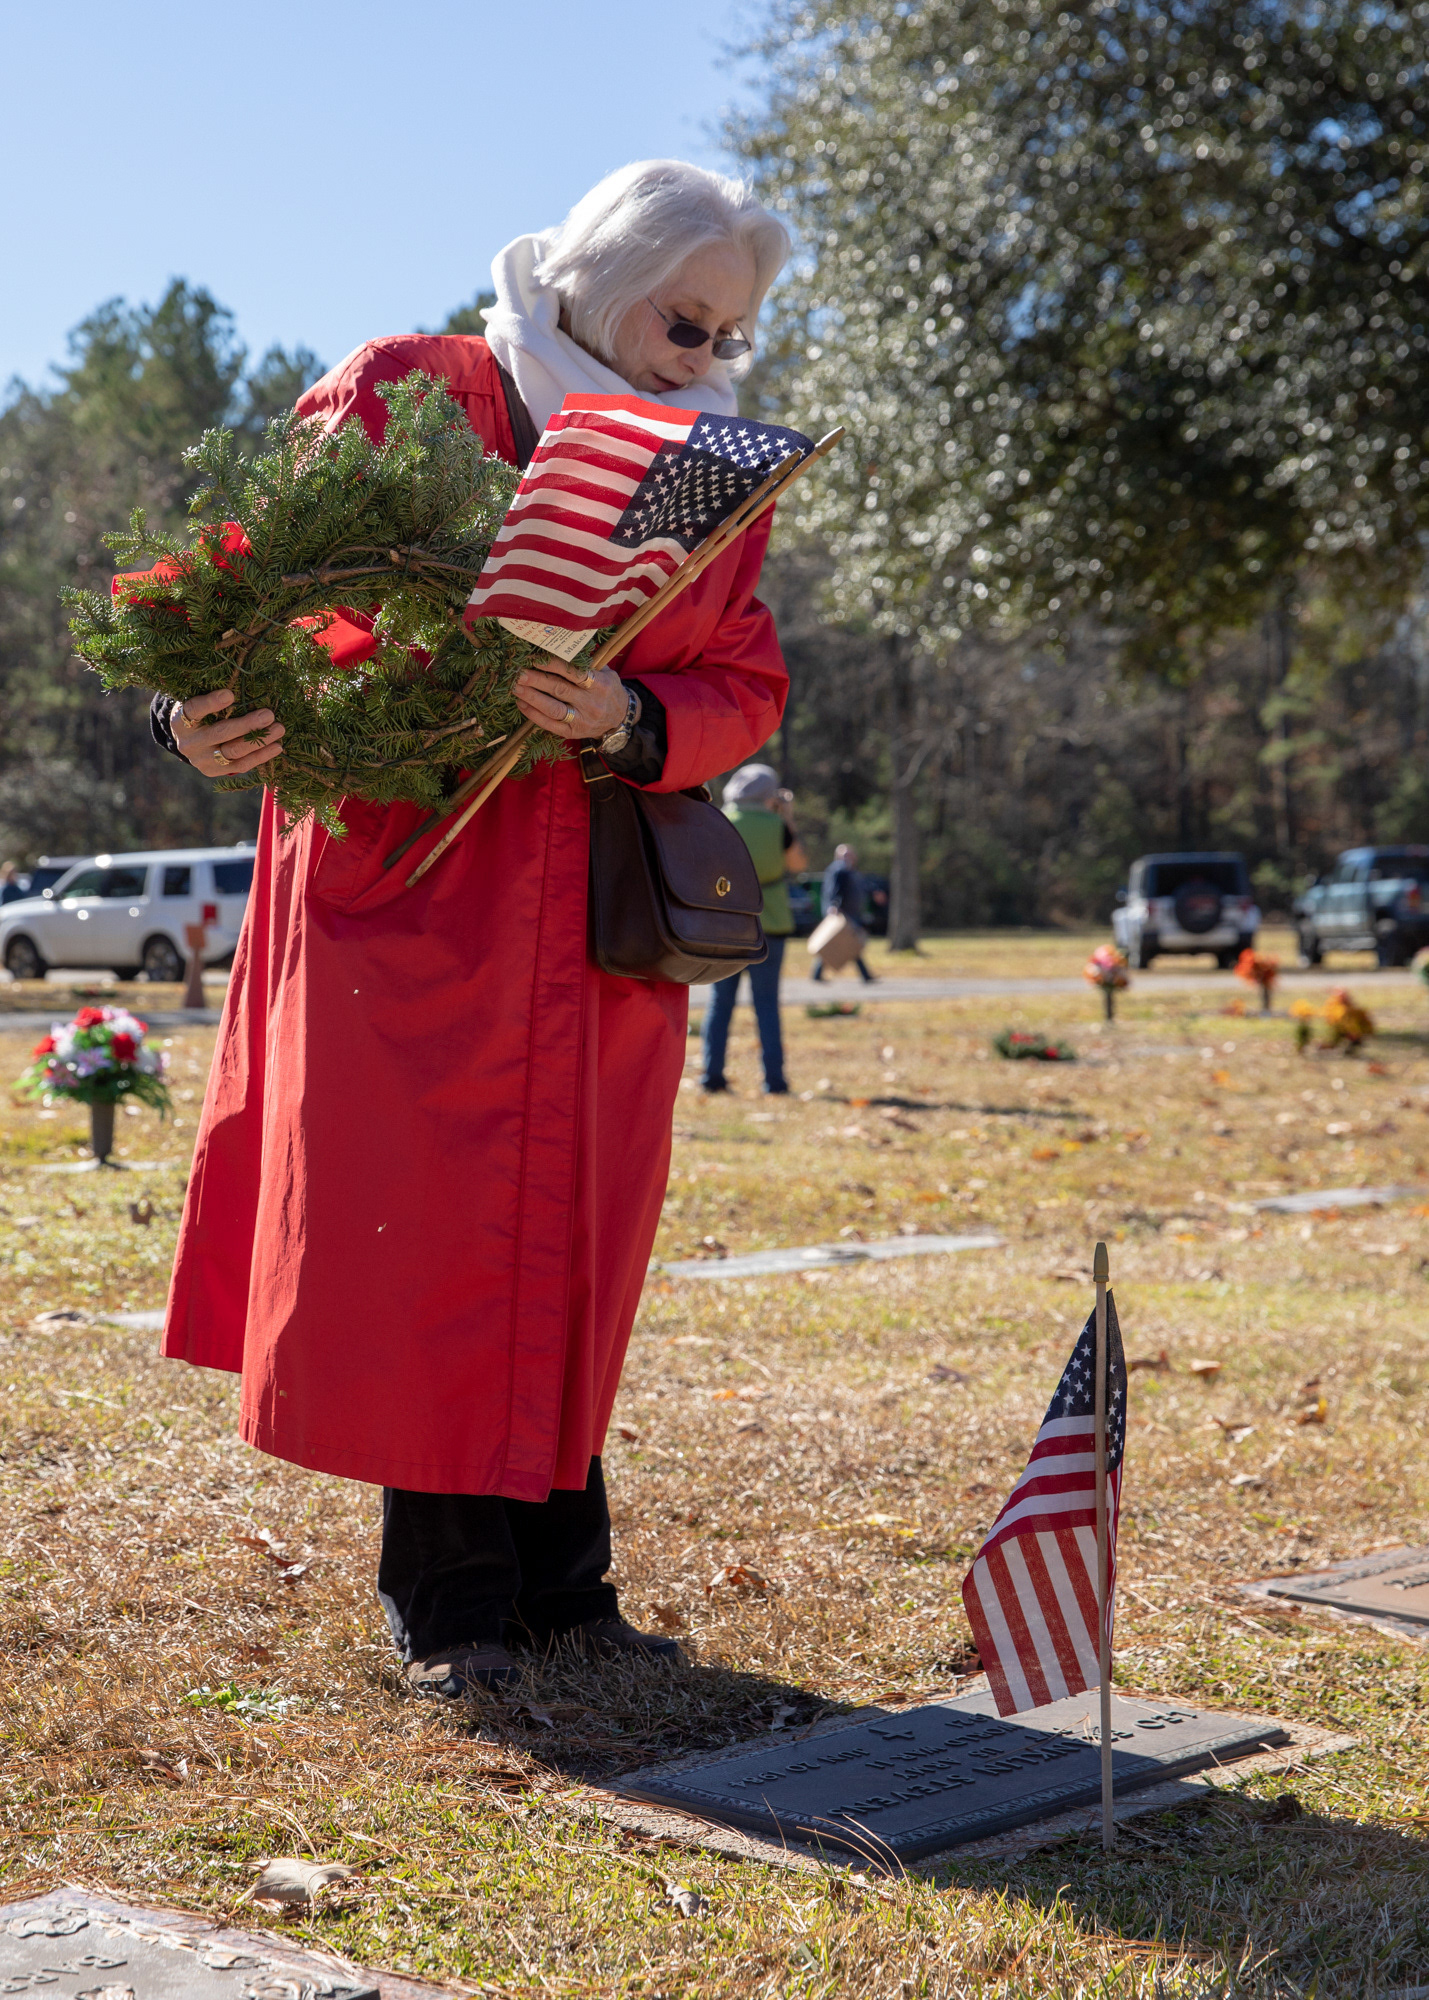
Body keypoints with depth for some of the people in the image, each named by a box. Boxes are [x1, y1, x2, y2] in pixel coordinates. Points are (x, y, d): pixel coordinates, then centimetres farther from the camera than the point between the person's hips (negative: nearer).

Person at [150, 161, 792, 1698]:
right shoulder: (403, 399, -3)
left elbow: (748, 686, 4)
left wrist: (634, 722, -17)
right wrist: (202, 711, -21)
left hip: (598, 927, 4)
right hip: (404, 893, -4)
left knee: (572, 1245, 7)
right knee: (417, 1237, -3)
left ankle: (556, 1580, 19)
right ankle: (446, 1595, 10)